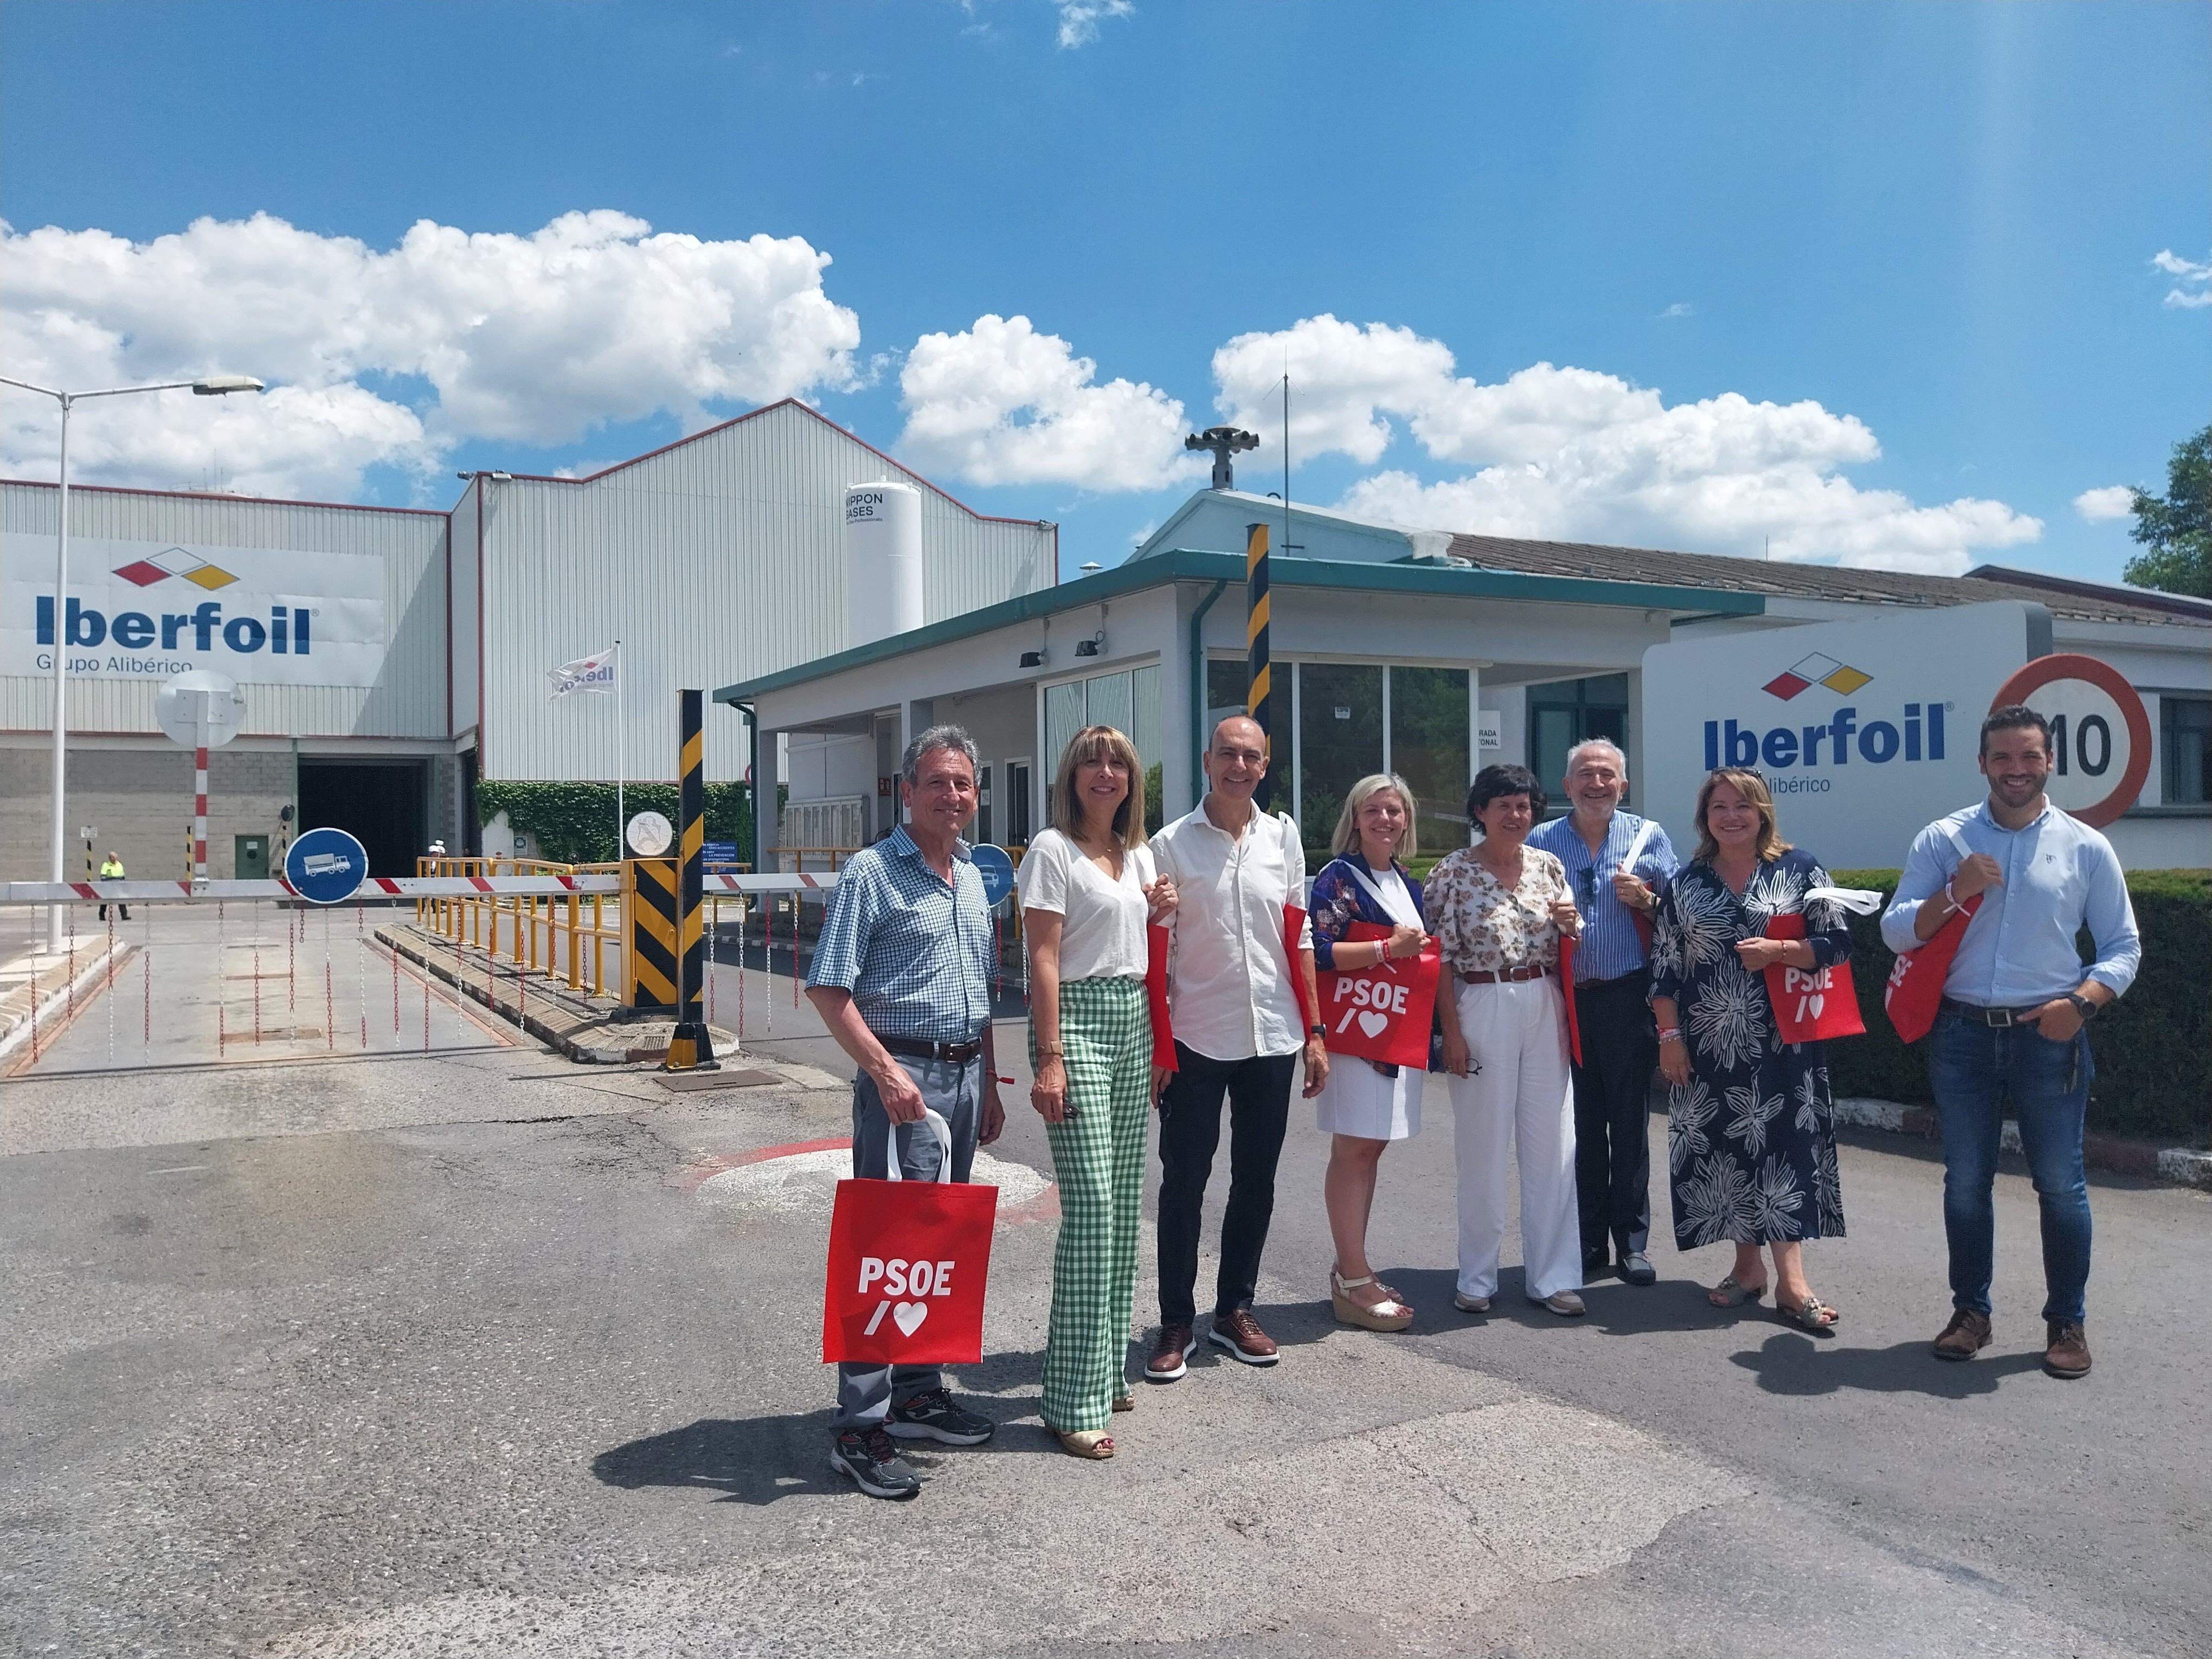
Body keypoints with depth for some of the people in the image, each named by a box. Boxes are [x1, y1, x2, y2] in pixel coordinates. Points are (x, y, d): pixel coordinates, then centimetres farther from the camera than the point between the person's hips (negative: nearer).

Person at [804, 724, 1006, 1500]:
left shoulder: (974, 878, 15)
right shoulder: (872, 873, -8)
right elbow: (828, 989, -12)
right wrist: (885, 1070, -20)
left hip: (964, 1073, 7)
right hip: (903, 1074, -7)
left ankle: (917, 1393, 26)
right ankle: (860, 1428, 2)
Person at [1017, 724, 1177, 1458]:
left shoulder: (1139, 855, 16)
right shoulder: (1053, 850, -5)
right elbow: (1044, 960, -11)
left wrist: (1159, 912, 6)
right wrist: (1049, 1059, -17)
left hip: (1133, 1024, 7)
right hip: (1077, 1021, -7)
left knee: (1124, 1208, 9)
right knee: (1091, 1210, -10)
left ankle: (1107, 1368, 22)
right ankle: (1076, 1400, -3)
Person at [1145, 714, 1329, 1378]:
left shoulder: (1283, 835, 7)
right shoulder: (1171, 844, -3)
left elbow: (1299, 939, 10)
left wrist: (1314, 1031, 7)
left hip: (1272, 1036, 4)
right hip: (1196, 1040, -3)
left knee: (1256, 1181, 12)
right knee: (1184, 1184, 4)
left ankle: (1235, 1310, 27)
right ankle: (1176, 1323, 16)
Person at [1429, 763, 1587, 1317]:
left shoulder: (1548, 866, 8)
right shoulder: (1453, 872, -4)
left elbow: (1569, 948, 15)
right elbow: (1441, 957, -5)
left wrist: (1570, 924, -8)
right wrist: (1452, 1031, -10)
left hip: (1544, 1007, 4)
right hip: (1481, 1008, -4)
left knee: (1552, 1141, 4)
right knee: (1483, 1145, 2)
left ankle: (1553, 1275, 15)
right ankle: (1478, 1277, 15)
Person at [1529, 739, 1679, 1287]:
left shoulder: (1649, 836, 6)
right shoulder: (1540, 841, 8)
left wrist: (1644, 900, -13)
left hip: (1628, 996, -1)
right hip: (1564, 997, 1)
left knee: (1631, 1122, 3)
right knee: (1578, 1124, 7)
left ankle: (1631, 1241, 14)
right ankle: (1588, 1241, 17)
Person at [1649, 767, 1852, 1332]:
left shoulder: (1800, 870, 3)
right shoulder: (1684, 883, 8)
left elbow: (1836, 943, -1)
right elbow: (1665, 967, 6)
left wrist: (1778, 951, -17)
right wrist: (1669, 1037, 0)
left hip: (1781, 1038, -2)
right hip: (1708, 1043, 3)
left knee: (1784, 1144, -5)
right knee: (1723, 1148, 6)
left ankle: (1790, 1278, -1)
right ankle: (1747, 1267, 18)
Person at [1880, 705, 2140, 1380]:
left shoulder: (2086, 847, 1)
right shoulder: (1943, 840, 2)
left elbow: (2123, 946, 5)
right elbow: (1896, 932, -1)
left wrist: (2082, 1001, -13)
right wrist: (1954, 893, -17)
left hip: (2049, 1036, -1)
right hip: (1962, 1034, 1)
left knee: (2060, 1184, 6)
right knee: (1965, 1183, 10)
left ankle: (2067, 1322, 20)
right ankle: (1970, 1311, 23)